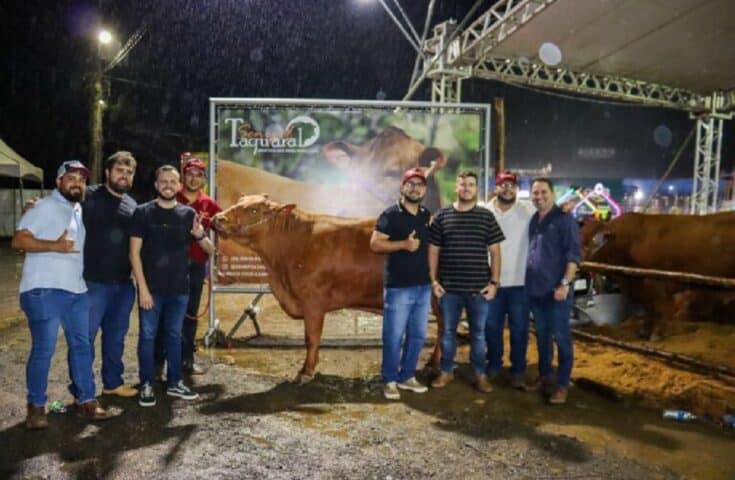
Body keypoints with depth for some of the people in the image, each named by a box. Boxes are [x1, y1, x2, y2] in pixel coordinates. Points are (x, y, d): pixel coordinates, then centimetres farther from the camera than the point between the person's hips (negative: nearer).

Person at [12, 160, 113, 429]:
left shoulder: (80, 210, 17)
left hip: (76, 290, 8)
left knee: (82, 346, 10)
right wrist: (54, 246, -23)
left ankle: (85, 400, 18)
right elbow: (18, 240, -14)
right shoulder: (45, 207, -6)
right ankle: (36, 407, 13)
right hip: (44, 290, -7)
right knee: (43, 350, -2)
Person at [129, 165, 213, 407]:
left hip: (179, 288, 3)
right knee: (148, 336, 4)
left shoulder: (188, 214, 5)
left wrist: (200, 236, -15)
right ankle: (146, 385, 16)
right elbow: (134, 253, -6)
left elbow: (210, 249, 8)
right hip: (151, 287, -3)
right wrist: (143, 288, -12)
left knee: (174, 335, 13)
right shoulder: (143, 212, -3)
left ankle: (174, 383, 24)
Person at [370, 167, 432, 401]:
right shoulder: (390, 214, -6)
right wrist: (404, 244, -19)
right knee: (394, 337, 0)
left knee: (417, 335, 12)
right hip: (398, 287, -6)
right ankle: (390, 381, 13)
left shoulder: (427, 216, 12)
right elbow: (375, 244, -12)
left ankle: (407, 377, 26)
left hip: (423, 286, 6)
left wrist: (433, 276, 14)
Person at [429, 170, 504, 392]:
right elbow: (433, 251, 5)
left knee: (478, 333, 10)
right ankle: (446, 371, 26)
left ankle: (480, 374, 23)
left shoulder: (486, 216, 2)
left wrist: (494, 282, -3)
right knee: (448, 331, 11)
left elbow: (495, 252, 3)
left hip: (478, 287, 0)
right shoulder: (442, 216, 2)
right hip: (449, 287, 0)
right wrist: (434, 280, -1)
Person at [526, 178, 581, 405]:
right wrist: (528, 282, 9)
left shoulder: (564, 219, -7)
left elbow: (573, 255, -12)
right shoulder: (532, 220, 11)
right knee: (542, 337, 15)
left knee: (561, 338, 1)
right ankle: (544, 377, 28)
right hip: (535, 289, 6)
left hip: (556, 290, -6)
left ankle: (562, 385, 11)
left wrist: (565, 283, -20)